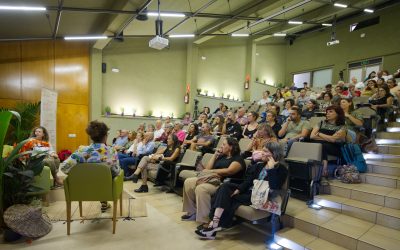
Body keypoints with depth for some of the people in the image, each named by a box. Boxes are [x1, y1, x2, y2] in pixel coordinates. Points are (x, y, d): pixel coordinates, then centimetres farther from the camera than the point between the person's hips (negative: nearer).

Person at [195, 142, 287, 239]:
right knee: (226, 186, -16)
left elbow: (273, 187, -21)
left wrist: (270, 169, -22)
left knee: (229, 198, -22)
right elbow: (249, 180, 7)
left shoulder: (281, 169, -6)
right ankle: (215, 222, -23)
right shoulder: (260, 165, 14)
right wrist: (238, 189, -7)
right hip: (249, 190, 7)